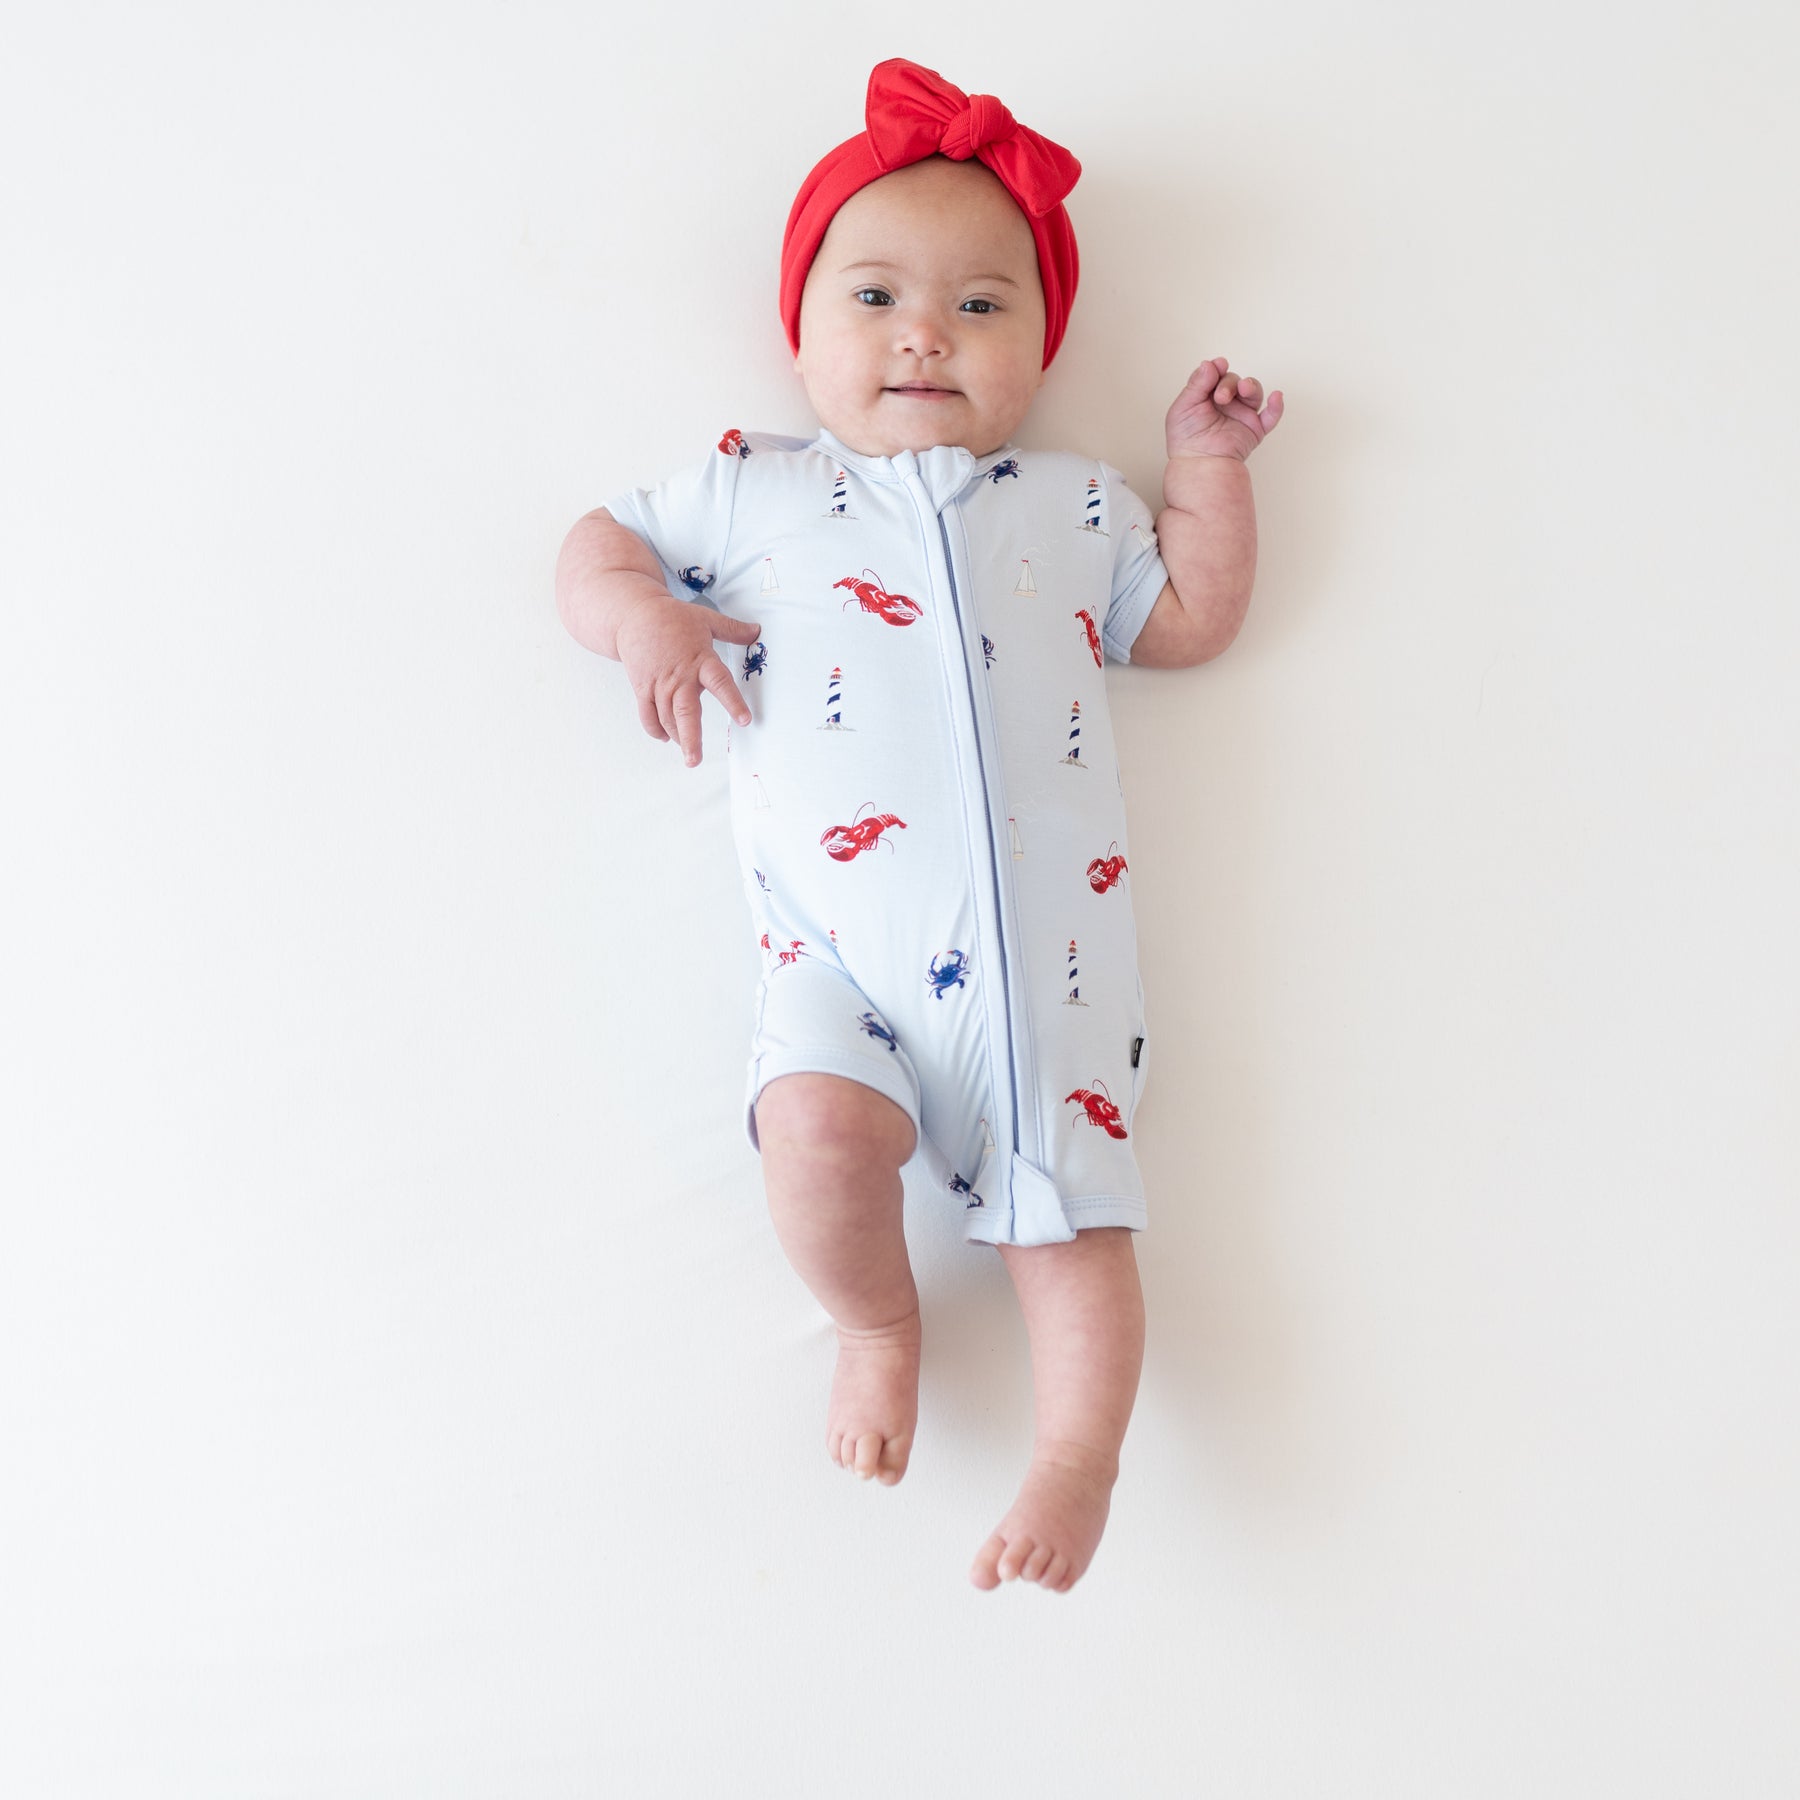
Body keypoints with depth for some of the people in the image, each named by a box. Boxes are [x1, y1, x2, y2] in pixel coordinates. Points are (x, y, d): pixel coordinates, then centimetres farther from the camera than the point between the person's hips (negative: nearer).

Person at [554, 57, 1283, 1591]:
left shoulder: (1072, 504, 21)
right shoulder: (749, 493, 17)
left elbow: (1192, 621, 23)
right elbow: (598, 544, 20)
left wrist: (1208, 466, 18)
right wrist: (641, 615, -1)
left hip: (1047, 946, 2)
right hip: (844, 955, -1)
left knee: (1072, 1214, -4)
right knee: (817, 1126, -26)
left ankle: (1077, 1458, 11)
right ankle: (877, 1322, 3)